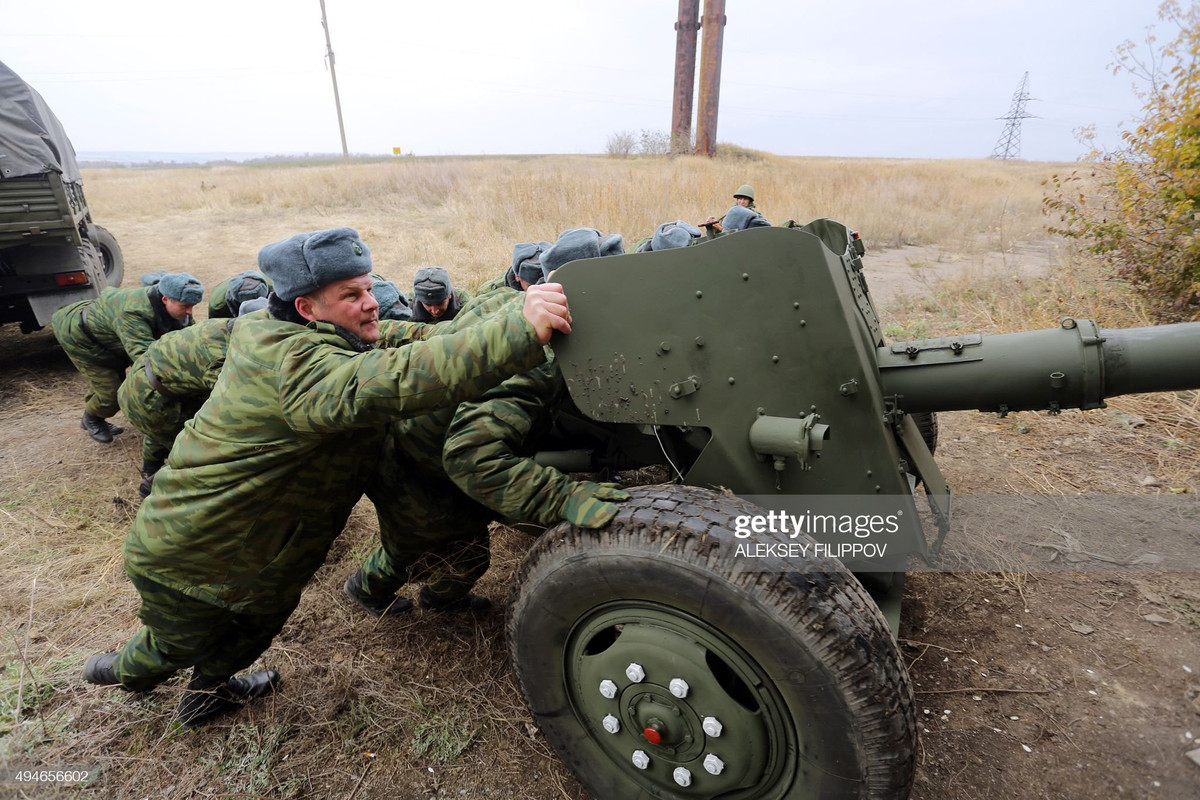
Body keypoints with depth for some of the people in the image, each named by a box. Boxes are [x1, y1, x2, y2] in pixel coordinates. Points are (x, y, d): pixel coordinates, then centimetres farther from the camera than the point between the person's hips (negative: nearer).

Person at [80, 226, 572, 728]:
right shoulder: (295, 364, -36)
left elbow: (393, 338, 0)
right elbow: (389, 382, -55)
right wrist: (520, 328, -60)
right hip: (186, 561, -8)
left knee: (265, 614, 29)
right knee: (185, 644, 23)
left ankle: (208, 690, 57)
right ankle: (123, 671, 56)